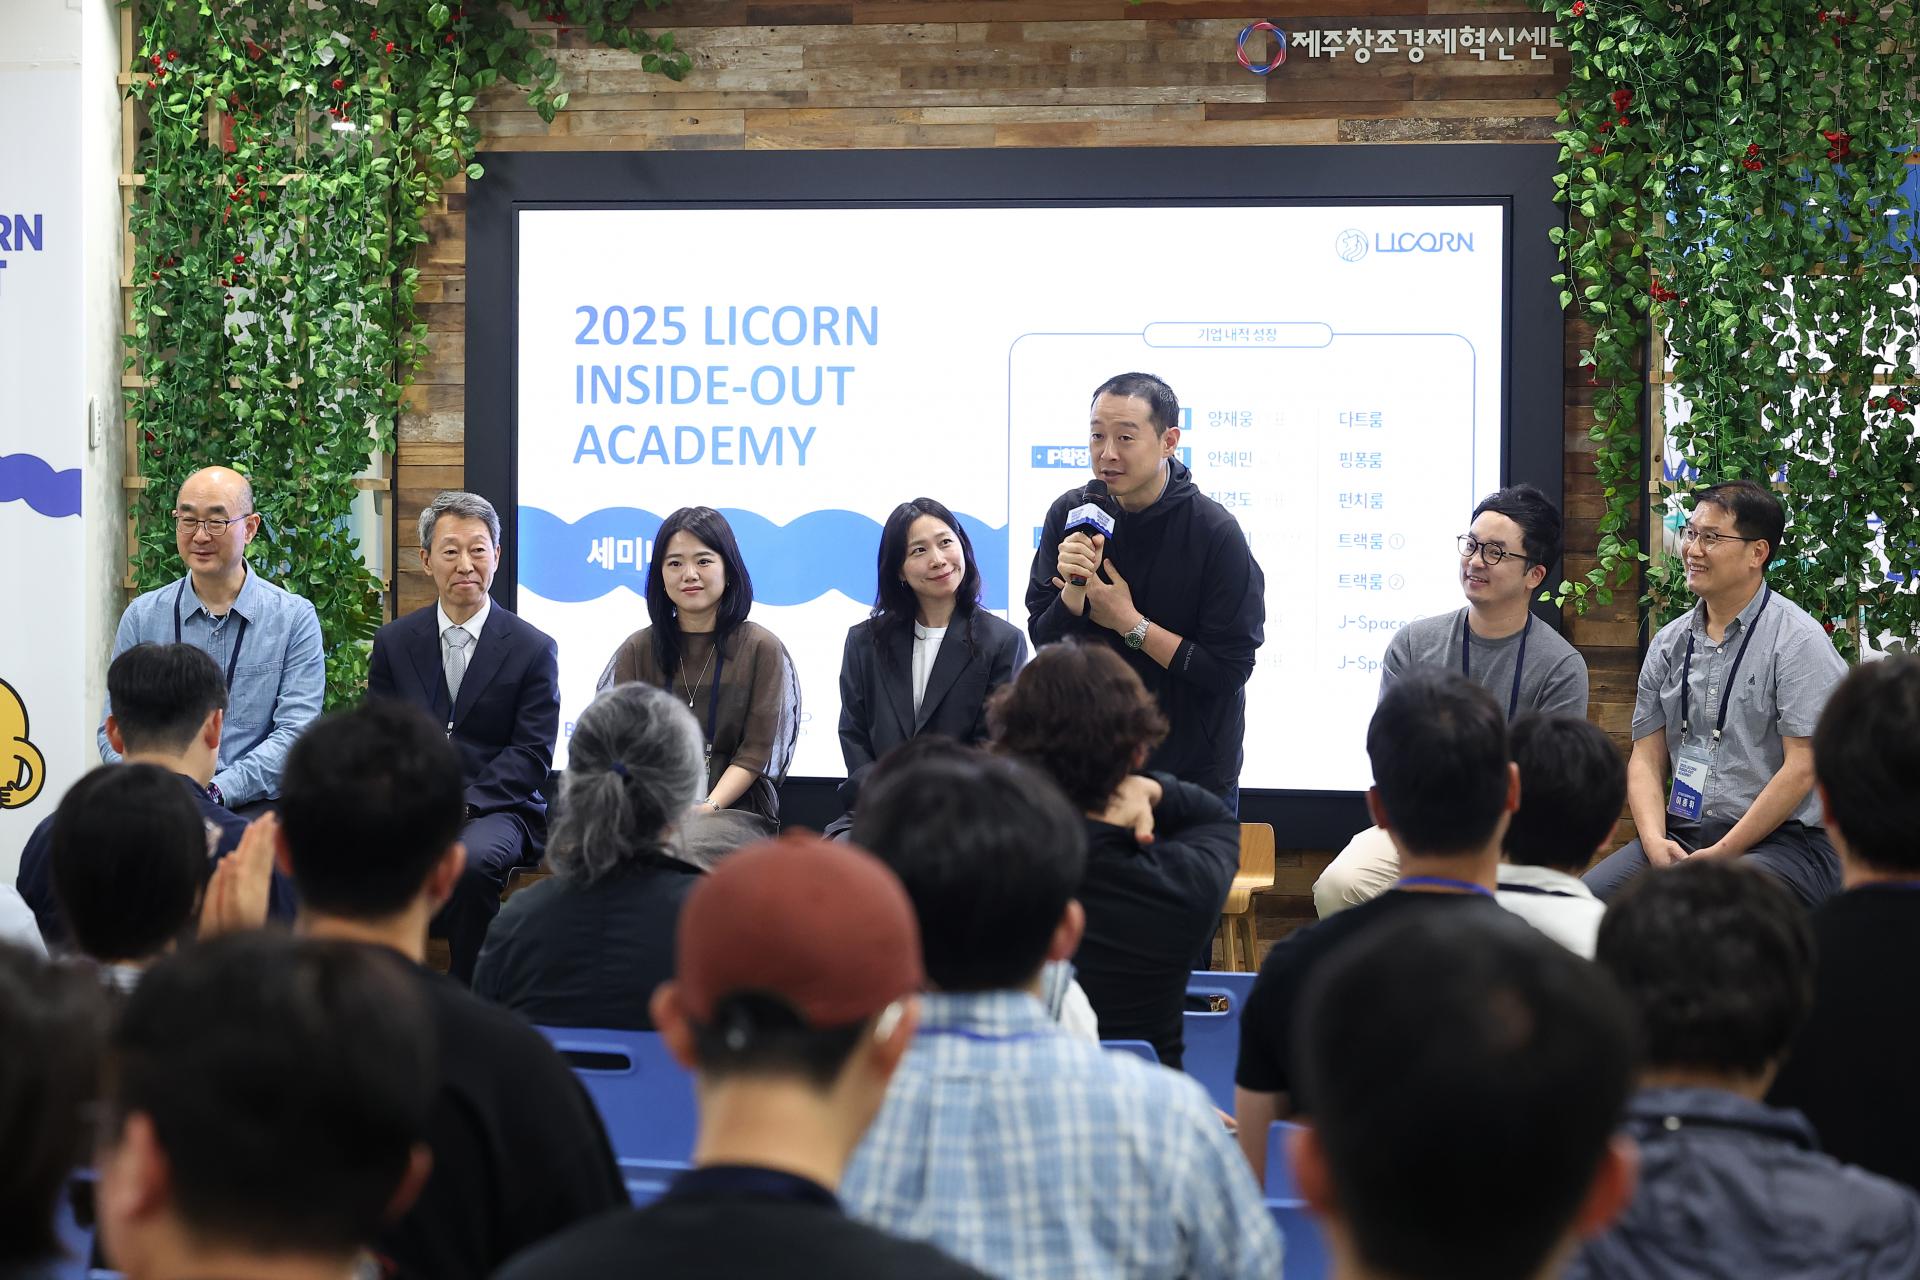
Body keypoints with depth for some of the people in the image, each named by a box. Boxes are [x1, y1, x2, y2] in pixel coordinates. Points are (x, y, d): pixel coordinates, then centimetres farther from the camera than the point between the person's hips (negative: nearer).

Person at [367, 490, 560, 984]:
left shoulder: (533, 649, 4)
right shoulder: (393, 641, 13)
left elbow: (531, 755, -2)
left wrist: (463, 803, -16)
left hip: (495, 809, -2)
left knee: (472, 859, -37)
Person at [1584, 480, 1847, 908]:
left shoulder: (1798, 641, -5)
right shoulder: (1670, 643, 15)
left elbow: (1801, 769, -11)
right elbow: (1646, 758, 14)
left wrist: (1723, 853, -13)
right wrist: (1654, 841, -6)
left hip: (1779, 840, -6)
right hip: (1679, 835, 6)